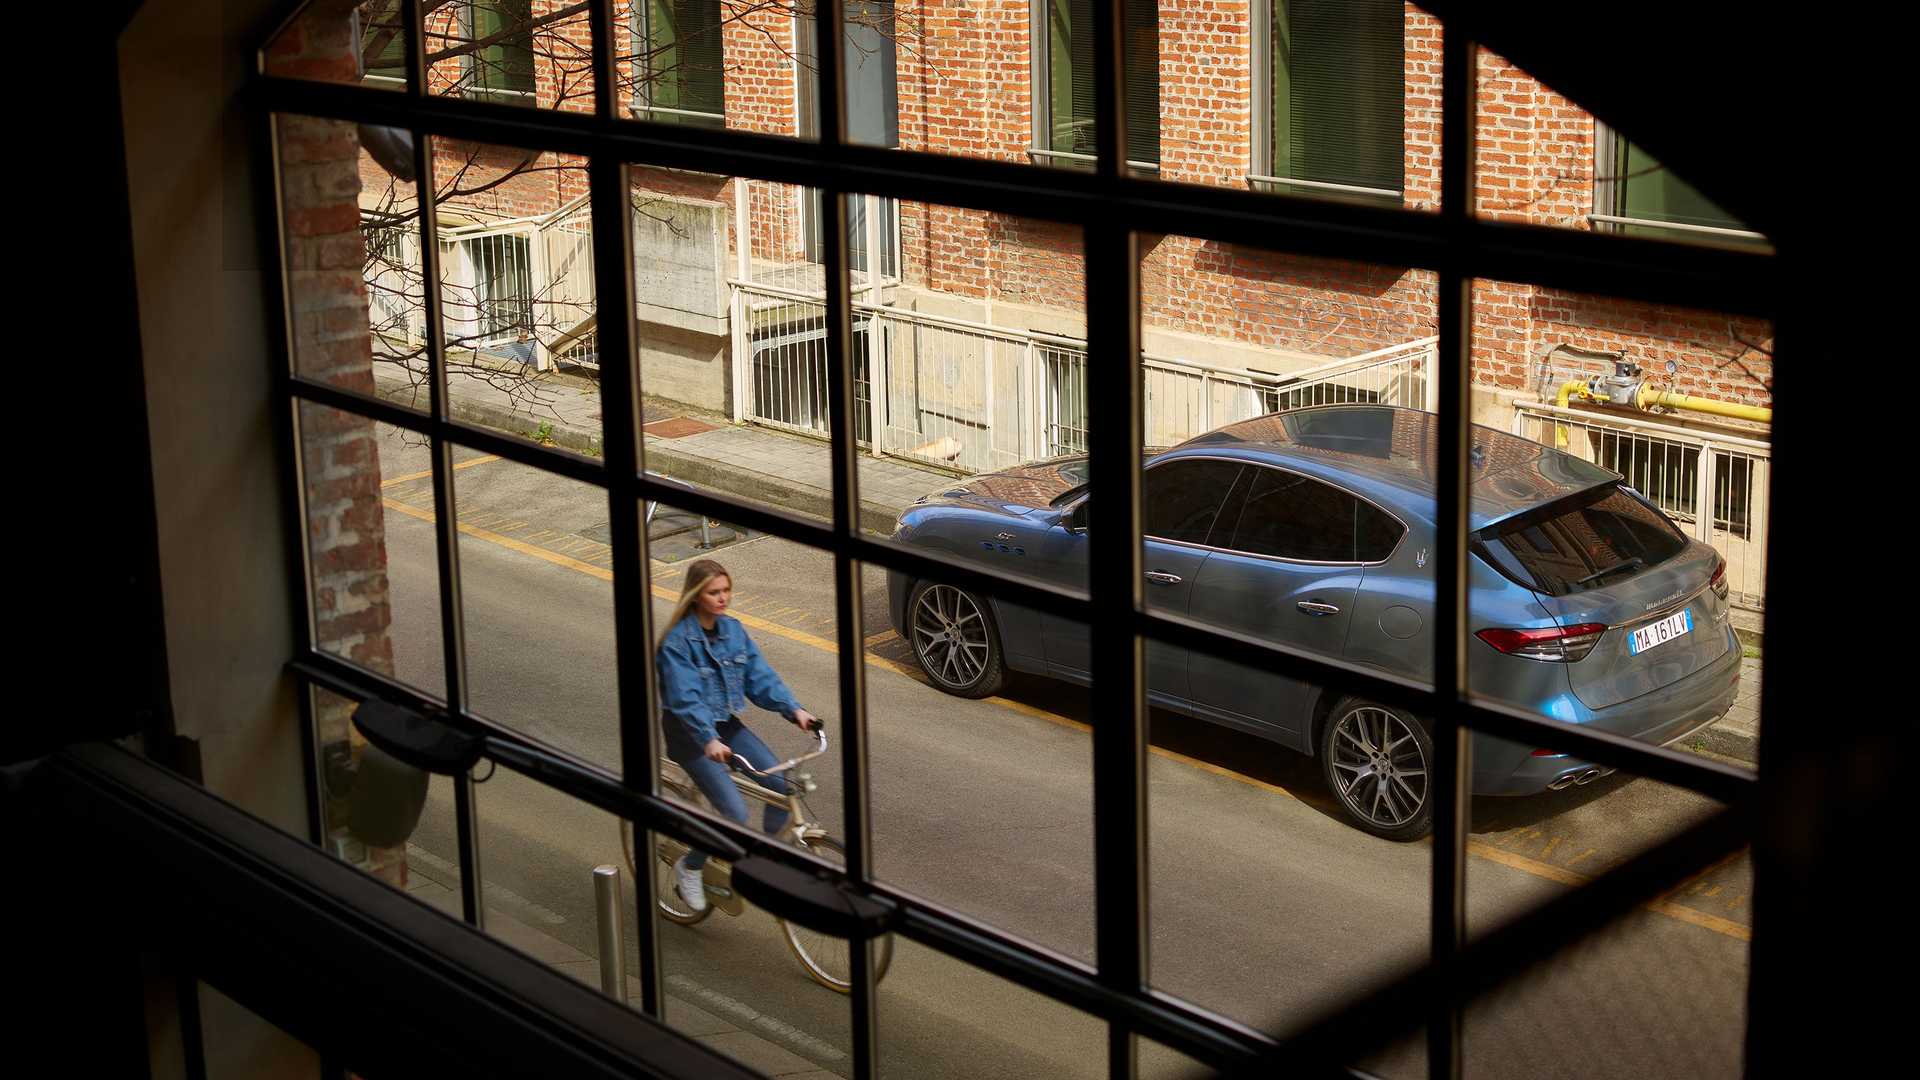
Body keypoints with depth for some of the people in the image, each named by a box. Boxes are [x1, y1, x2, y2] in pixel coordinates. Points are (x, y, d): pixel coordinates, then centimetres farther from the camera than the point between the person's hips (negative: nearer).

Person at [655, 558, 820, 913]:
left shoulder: (733, 629, 1)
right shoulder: (678, 641, -19)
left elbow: (760, 677, -2)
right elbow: (685, 698, -28)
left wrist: (793, 709, -18)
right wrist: (709, 740, -42)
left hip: (725, 724, 6)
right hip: (689, 732, -6)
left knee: (781, 785, -10)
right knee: (735, 813, -18)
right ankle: (689, 867, 8)